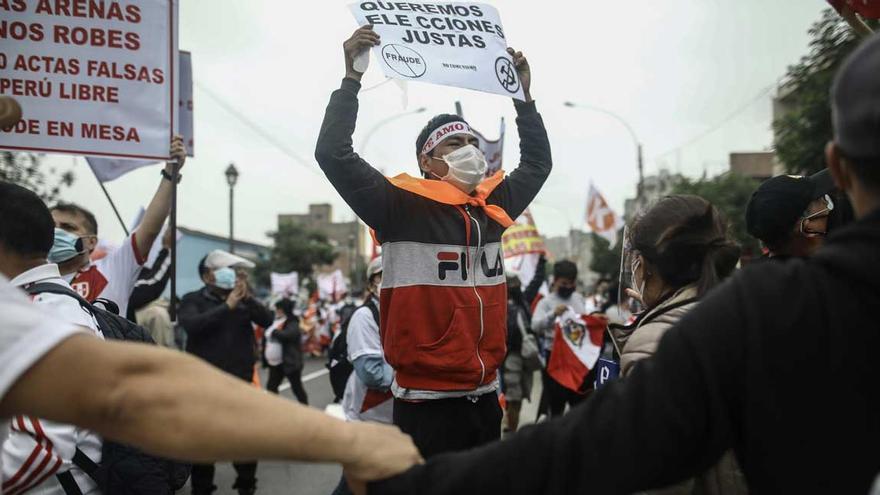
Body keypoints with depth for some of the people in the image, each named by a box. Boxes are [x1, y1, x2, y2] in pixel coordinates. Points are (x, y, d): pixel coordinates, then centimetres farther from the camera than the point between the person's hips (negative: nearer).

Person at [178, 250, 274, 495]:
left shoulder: (243, 300, 8)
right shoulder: (193, 300, 0)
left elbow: (267, 321, -4)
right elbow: (192, 325, -20)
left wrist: (247, 298, -19)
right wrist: (227, 306, -24)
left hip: (241, 380, 3)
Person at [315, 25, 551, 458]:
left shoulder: (493, 207, 9)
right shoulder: (402, 205, -8)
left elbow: (537, 162, 25)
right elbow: (333, 154, -14)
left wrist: (523, 93, 22)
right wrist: (352, 78, -14)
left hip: (485, 397, 6)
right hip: (426, 401, -6)